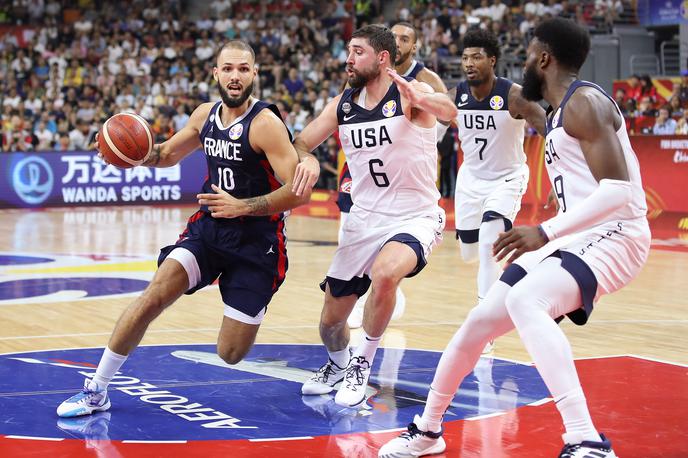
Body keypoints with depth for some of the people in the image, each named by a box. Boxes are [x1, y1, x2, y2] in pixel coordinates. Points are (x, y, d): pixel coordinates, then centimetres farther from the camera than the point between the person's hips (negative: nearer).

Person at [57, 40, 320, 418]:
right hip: (209, 227, 5)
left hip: (257, 241, -5)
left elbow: (299, 191, -21)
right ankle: (96, 392, -7)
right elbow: (169, 154, 21)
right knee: (154, 294, -17)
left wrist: (242, 207, -28)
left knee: (230, 354, -4)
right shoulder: (205, 115, 3)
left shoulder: (265, 124, -17)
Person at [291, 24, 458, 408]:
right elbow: (301, 143, 6)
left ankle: (362, 367, -13)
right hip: (364, 219, 6)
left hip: (415, 218, -5)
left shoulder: (409, 94, -14)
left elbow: (448, 110, -34)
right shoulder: (342, 105, 3)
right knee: (331, 321, 9)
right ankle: (339, 364, 45)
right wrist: (305, 160, -19)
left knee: (385, 273, -37)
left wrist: (419, 100, -58)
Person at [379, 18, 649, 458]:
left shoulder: (584, 103, -13)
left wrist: (546, 231, -23)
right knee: (481, 320, 10)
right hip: (576, 235, 10)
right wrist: (539, 238, 20)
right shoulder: (562, 110, 18)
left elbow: (618, 189, -23)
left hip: (613, 233, -10)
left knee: (524, 301, -36)